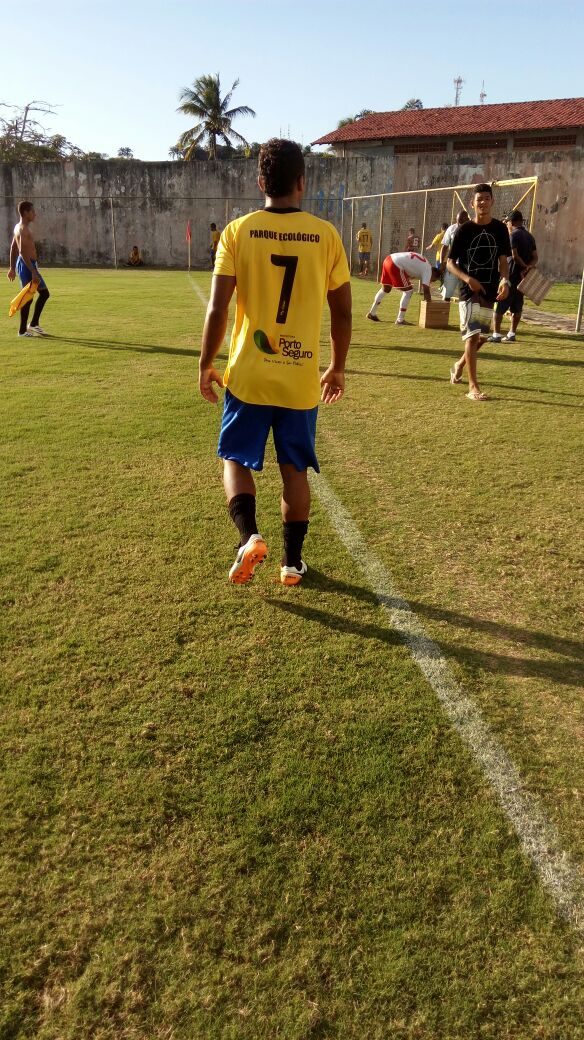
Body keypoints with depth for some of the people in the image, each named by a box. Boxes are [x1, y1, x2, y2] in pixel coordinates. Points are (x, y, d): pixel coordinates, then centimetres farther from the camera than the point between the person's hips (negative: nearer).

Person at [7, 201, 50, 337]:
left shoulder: (18, 227, 15)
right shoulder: (24, 229, -15)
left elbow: (13, 248, 20)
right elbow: (22, 251, -24)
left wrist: (12, 267, 23)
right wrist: (33, 272, -26)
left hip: (30, 264, 10)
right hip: (27, 265, -10)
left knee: (44, 293, 14)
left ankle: (34, 324, 18)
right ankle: (23, 330, 2)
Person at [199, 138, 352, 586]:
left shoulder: (238, 231, -4)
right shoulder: (326, 235, -1)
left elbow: (217, 308, -8)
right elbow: (342, 312, 2)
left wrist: (206, 365, 5)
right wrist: (338, 368, 15)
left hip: (248, 375, -1)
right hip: (302, 379, 1)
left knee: (236, 460, 15)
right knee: (296, 470, 13)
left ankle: (249, 536, -7)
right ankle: (293, 561, 20)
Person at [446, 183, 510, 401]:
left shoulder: (500, 229, 5)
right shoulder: (464, 230, -5)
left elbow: (502, 259, 6)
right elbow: (450, 262, -4)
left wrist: (505, 280, -14)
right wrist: (467, 279, -21)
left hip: (491, 291, 4)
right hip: (469, 291, -4)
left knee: (481, 337, 14)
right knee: (472, 336, -13)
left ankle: (459, 365, 41)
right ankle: (473, 387, -11)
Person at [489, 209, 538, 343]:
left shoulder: (514, 235, -10)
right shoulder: (529, 236, 14)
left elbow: (514, 255, -20)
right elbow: (535, 258, 9)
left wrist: (524, 266, -8)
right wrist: (528, 267, -7)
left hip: (511, 275, -8)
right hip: (523, 277, 8)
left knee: (499, 306, -4)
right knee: (517, 307, 14)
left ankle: (496, 334, -9)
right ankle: (512, 334, 16)